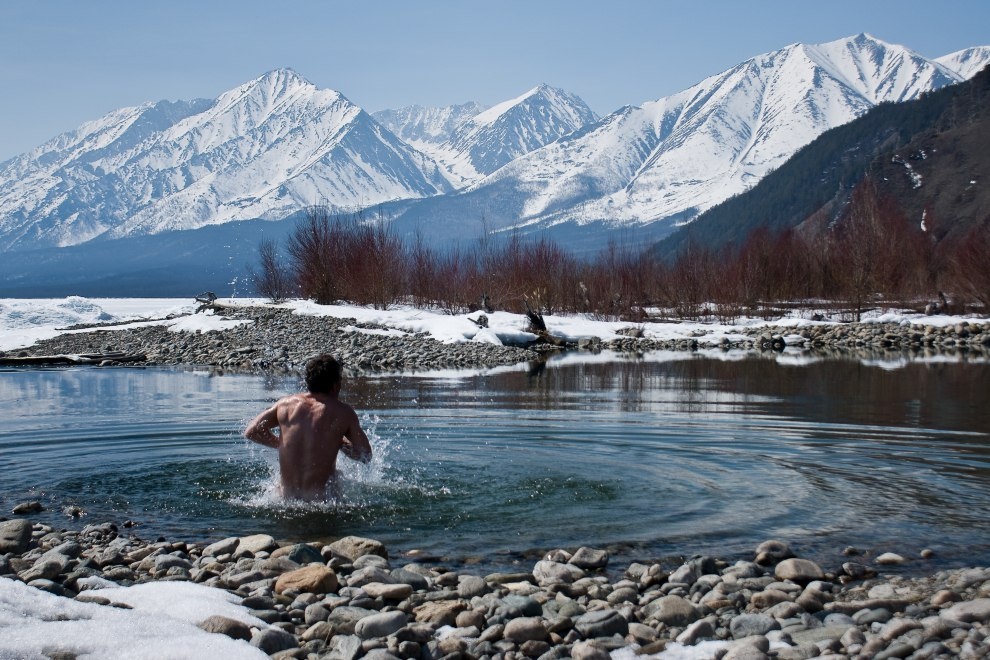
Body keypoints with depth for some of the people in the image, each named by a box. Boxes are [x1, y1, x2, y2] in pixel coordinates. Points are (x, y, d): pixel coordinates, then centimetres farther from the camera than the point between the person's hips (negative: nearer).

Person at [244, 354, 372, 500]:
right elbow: (366, 455, 0)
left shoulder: (286, 403, 2)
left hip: (286, 495, 4)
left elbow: (251, 432, 5)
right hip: (322, 497, -4)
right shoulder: (343, 412, -7)